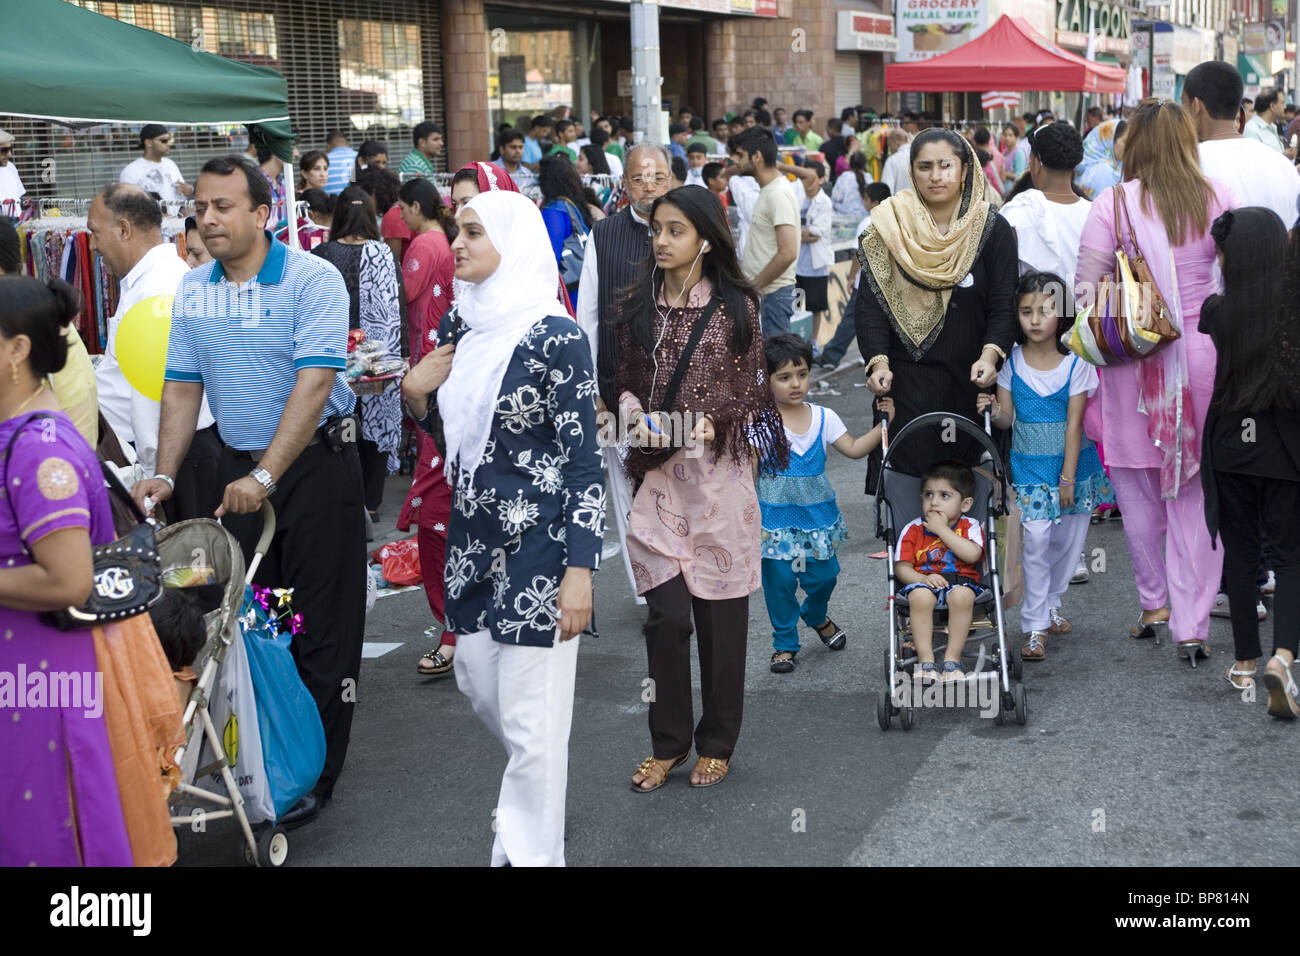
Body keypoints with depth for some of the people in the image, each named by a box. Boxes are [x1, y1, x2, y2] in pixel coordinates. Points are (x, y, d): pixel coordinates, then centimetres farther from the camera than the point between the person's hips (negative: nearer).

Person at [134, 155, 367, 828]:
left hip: (316, 462, -5)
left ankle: (315, 774, 10)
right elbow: (183, 387, 8)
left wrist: (264, 477, -27)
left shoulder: (313, 280, -14)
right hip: (238, 467, 5)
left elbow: (313, 384, -22)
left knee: (321, 622, 0)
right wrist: (164, 475, -4)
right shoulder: (193, 291, 5)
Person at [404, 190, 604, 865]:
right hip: (474, 537, 8)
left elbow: (583, 461, -14)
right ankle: (533, 786, 45)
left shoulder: (554, 337, -14)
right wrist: (413, 392, -3)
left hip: (538, 540, -8)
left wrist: (579, 569, -19)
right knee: (477, 683, 19)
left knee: (529, 713, -2)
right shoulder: (461, 326, 7)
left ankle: (529, 852, 14)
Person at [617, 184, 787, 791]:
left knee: (721, 613, 5)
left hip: (721, 473, -2)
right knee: (666, 612, -3)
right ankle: (669, 741, 15)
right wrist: (636, 417, -6)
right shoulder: (638, 305, 8)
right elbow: (625, 381, 14)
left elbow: (751, 388, 4)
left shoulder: (736, 305, 0)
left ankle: (717, 743, 21)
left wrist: (714, 424, -13)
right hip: (658, 474, 2)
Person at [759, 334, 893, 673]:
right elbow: (750, 472, -7)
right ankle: (785, 643, 20)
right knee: (780, 581, 2)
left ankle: (816, 616, 40)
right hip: (776, 516, -3)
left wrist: (883, 424, -13)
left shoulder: (823, 418, 1)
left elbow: (854, 449, -2)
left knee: (824, 574, 7)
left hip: (817, 513, 3)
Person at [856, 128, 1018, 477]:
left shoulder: (993, 229, 4)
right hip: (905, 380, 0)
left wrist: (990, 354, -20)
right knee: (911, 473, -5)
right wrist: (878, 361, -14)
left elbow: (1004, 305, -2)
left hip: (970, 381, 0)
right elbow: (870, 304, 0)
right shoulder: (888, 227, 4)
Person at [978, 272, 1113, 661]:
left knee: (1067, 541, 10)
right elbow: (1009, 418, -2)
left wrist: (1068, 478, -10)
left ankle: (1050, 604, 34)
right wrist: (994, 412, -25)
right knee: (1036, 540, -8)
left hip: (1070, 463, 1)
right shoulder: (1011, 361, -5)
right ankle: (1035, 627, 0)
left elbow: (1074, 424, -8)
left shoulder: (1074, 364, -7)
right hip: (1029, 465, -1)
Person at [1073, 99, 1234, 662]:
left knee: (1137, 482, 15)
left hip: (1134, 360, -1)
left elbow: (1087, 289, -7)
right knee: (1195, 489, 6)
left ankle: (1154, 602, 23)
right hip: (1203, 355, 2)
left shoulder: (1113, 205, -7)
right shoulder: (1219, 200, -1)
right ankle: (1191, 623, 7)